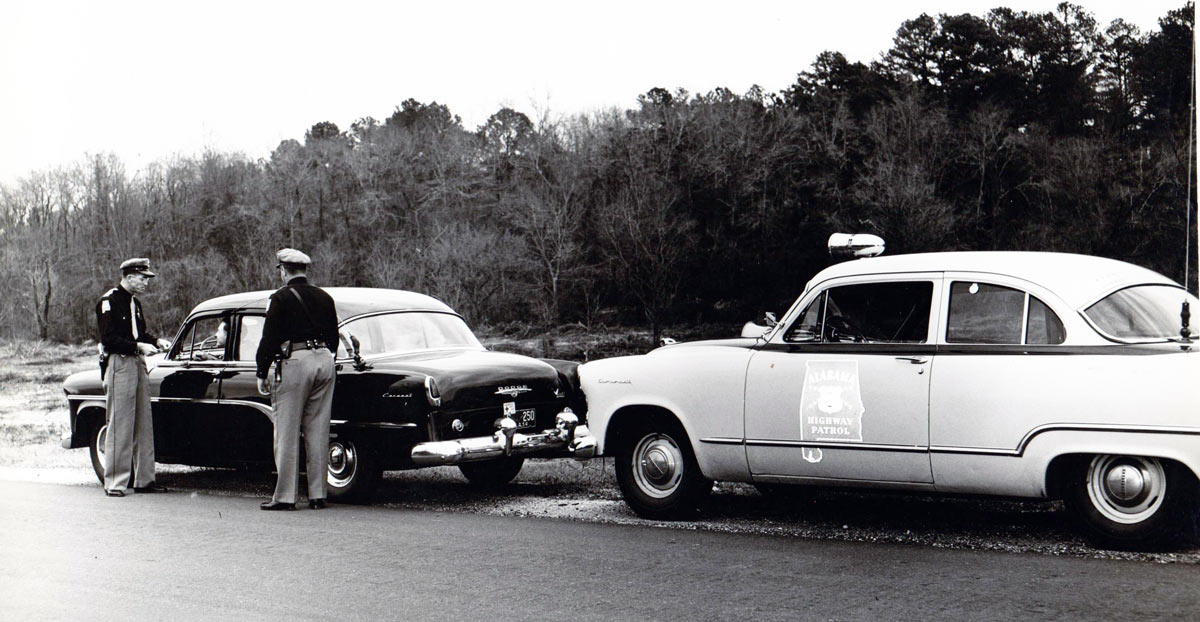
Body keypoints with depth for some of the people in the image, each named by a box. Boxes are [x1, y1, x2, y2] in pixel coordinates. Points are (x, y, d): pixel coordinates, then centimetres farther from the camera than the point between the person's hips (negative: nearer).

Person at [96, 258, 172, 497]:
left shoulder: (134, 302, 16)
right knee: (120, 425, -8)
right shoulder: (109, 302, -11)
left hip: (137, 363, 9)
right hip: (119, 363, -9)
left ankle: (144, 479, 16)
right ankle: (115, 483, -3)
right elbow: (108, 338, -17)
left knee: (144, 425, 10)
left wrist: (156, 341, 3)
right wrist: (138, 346, -21)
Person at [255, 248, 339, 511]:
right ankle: (318, 495, 9)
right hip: (325, 361, 6)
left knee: (287, 432, -1)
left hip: (295, 361, -6)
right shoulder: (324, 298, 15)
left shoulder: (281, 298, -3)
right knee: (318, 431, 8)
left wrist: (262, 374, 0)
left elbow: (269, 339, -6)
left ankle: (285, 496, -1)